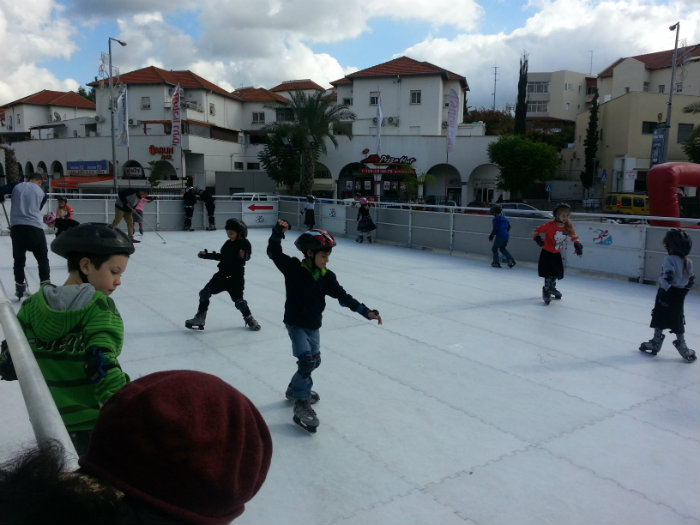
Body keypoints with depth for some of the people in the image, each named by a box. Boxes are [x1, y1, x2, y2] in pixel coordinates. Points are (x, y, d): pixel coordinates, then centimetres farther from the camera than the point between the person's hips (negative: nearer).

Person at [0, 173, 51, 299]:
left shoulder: (16, 185, 10)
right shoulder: (42, 193, 12)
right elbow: (35, 211, 13)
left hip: (17, 227, 1)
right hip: (35, 228, -1)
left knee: (19, 259, 15)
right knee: (43, 259, 10)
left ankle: (20, 288, 20)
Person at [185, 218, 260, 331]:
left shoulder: (245, 243, -11)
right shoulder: (228, 244, 8)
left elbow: (247, 257, -21)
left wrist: (243, 256, -42)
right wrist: (206, 255, 20)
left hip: (236, 277, -7)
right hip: (222, 274, 7)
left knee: (238, 300, -9)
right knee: (204, 293, 1)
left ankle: (249, 318, 20)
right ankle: (200, 318, 12)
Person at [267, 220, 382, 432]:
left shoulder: (326, 276, -3)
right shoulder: (293, 268, -15)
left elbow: (343, 296, -4)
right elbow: (274, 252, -14)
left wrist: (366, 311, -10)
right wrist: (278, 232, -31)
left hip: (313, 325, 6)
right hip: (295, 323, -6)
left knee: (315, 361, 17)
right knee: (307, 360, -17)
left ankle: (295, 390, 41)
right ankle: (301, 406, -9)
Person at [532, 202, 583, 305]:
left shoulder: (568, 225, -7)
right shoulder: (550, 225, -22)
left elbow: (573, 236, 7)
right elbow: (538, 230, -11)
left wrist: (577, 245, -1)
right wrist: (537, 238, -26)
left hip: (557, 254, 6)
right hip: (547, 253, -6)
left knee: (558, 272, 13)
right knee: (550, 273, -12)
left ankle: (552, 287, 39)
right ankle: (546, 290, 6)